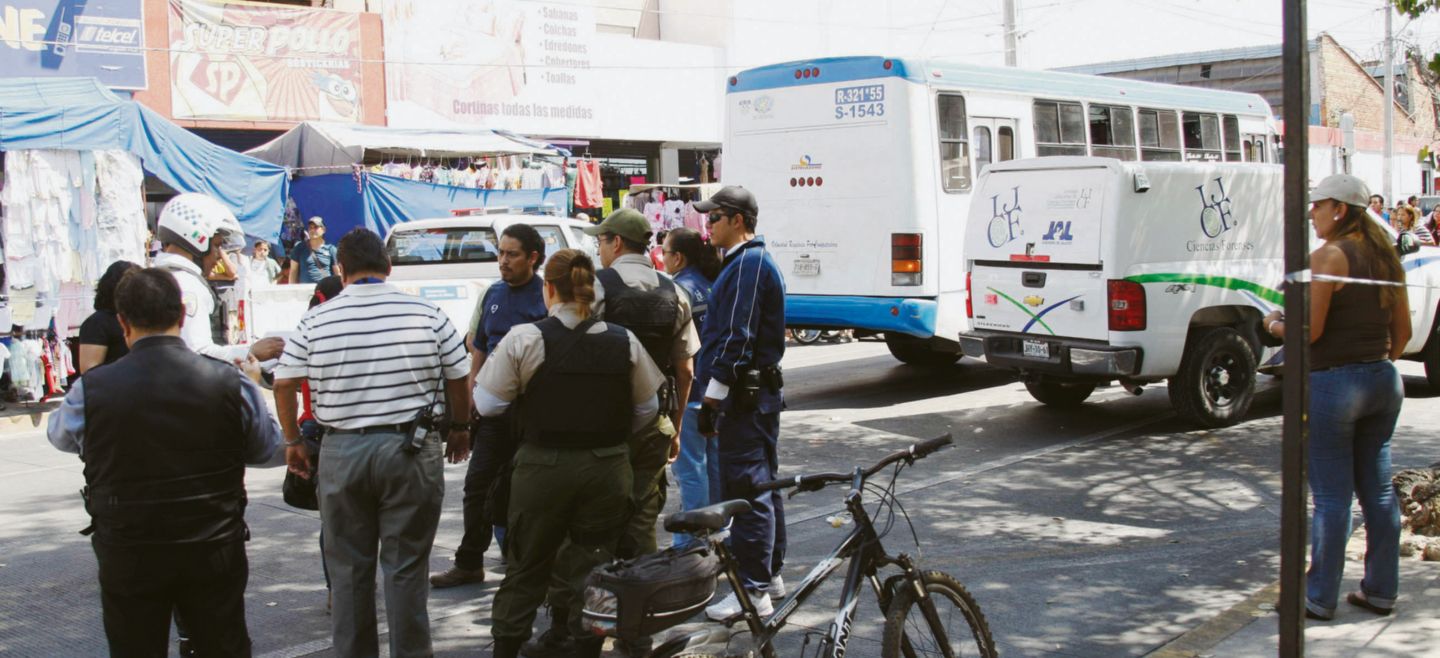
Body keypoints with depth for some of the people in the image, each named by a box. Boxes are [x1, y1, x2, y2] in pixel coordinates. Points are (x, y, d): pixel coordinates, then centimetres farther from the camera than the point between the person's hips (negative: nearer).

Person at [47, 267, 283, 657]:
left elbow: (59, 435, 11)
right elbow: (268, 449, 4)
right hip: (215, 552, 1)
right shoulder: (232, 384, -11)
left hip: (127, 561, -1)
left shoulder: (91, 390, -12)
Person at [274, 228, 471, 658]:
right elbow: (458, 377, 1)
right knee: (407, 567, 7)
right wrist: (459, 429, 17)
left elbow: (284, 383, 1)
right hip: (412, 449, -1)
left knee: (349, 568, 13)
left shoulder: (316, 321, -2)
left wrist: (292, 441, 14)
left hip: (342, 452, 1)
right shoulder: (427, 315, -4)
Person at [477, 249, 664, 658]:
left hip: (543, 467, -1)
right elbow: (647, 410, 6)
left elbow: (487, 404, -7)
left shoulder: (523, 339, -10)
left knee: (526, 568, 13)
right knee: (593, 569, 11)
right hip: (607, 468, 2)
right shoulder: (625, 341, -2)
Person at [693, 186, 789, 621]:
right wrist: (717, 394, 23)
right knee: (763, 484, 16)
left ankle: (754, 591, -6)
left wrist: (713, 398, -20)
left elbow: (735, 339, -22)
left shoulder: (747, 265, -16)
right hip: (762, 391, 11)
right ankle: (771, 574, 26)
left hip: (743, 395, -11)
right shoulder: (756, 261, 17)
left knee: (746, 488, -9)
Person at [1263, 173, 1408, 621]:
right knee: (1378, 491, 13)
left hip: (1333, 383, -8)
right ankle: (1381, 591, 21)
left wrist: (1274, 325, 0)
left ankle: (1320, 598, 7)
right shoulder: (1385, 256, 9)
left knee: (1331, 496, -1)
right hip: (1383, 382, 8)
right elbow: (1402, 331, 12)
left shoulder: (1329, 256, -14)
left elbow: (1309, 330, -18)